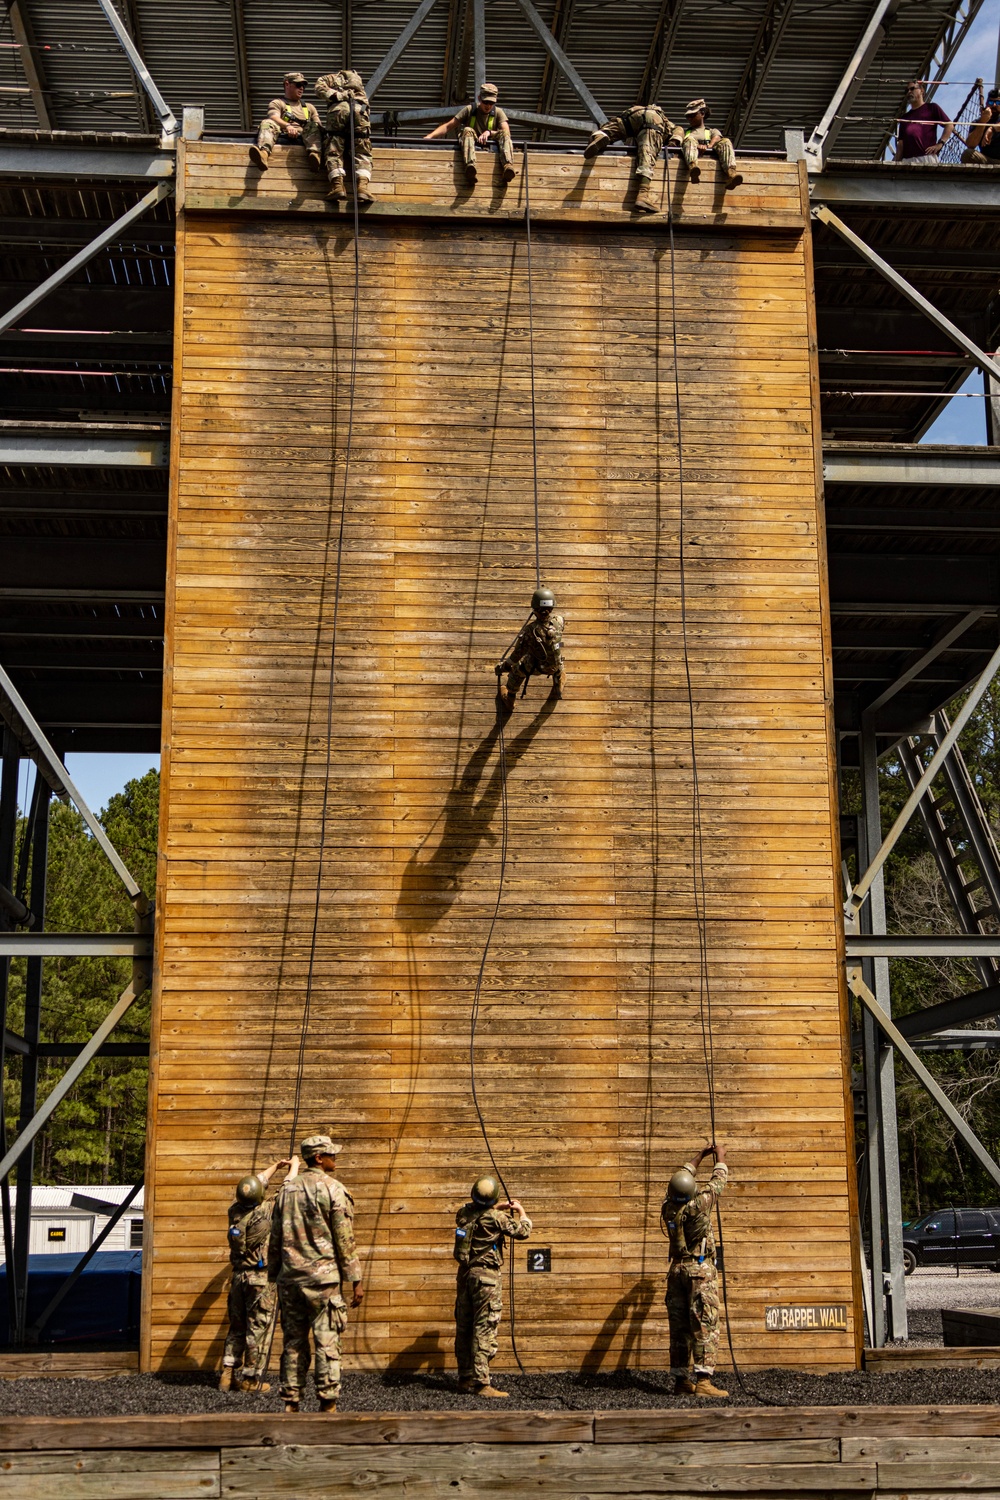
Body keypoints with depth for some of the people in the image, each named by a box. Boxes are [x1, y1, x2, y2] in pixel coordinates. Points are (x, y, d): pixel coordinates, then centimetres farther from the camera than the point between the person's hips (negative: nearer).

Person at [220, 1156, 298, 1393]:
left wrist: (276, 1166, 27)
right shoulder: (265, 1212, -15)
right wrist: (294, 1167, 17)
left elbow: (257, 1182, 17)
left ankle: (228, 1374, 14)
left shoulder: (234, 1211, 1)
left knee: (236, 1328, 15)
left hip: (238, 1277, 6)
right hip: (261, 1278, -6)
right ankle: (250, 1379, 4)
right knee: (258, 1329, 1)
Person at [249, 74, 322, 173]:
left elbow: (319, 127, 22)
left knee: (314, 127, -26)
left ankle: (315, 155, -57)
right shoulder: (277, 103, 23)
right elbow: (274, 118, 0)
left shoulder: (310, 108, 36)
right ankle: (263, 153, -61)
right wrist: (287, 126, -23)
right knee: (267, 123, -28)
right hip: (283, 137, -2)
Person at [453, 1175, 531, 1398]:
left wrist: (501, 1209, 28)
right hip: (486, 1275, -7)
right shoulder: (496, 1218, -15)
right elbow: (523, 1231, -2)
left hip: (465, 1273, 7)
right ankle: (481, 1383, -9)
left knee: (464, 1327, 11)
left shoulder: (464, 1212, 4)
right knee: (484, 1329, -6)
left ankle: (465, 1379, 18)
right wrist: (520, 1211, 15)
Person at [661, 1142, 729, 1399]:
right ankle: (703, 1380, -15)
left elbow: (682, 1175, 20)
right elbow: (718, 1182, 3)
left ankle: (681, 1380, 12)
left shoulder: (668, 1206, 1)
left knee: (679, 1326, 9)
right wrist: (720, 1157, 21)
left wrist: (700, 1156, 32)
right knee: (705, 1324, -8)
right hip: (700, 1270, -6)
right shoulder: (698, 1204, -14)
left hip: (677, 1269, 6)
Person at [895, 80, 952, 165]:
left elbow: (949, 125, 8)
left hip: (928, 158, -4)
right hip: (907, 160, 4)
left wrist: (940, 144, -5)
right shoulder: (904, 117, 26)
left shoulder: (932, 108, 14)